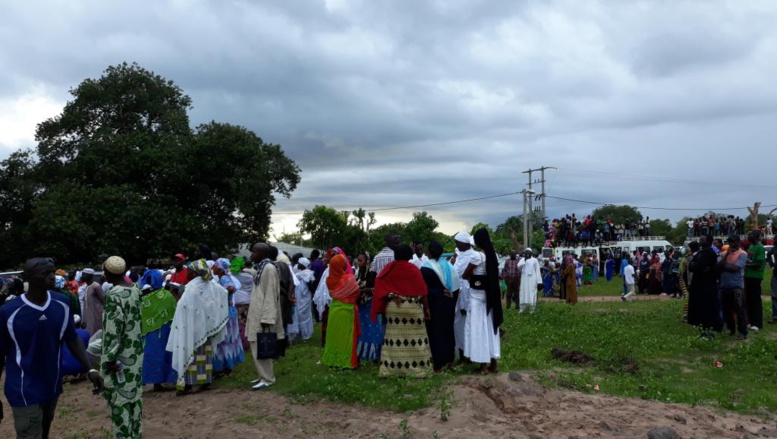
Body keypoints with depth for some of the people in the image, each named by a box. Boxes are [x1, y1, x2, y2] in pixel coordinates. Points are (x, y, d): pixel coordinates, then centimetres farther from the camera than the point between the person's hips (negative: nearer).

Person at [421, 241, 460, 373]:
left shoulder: (426, 268, -15)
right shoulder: (449, 266, 1)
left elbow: (424, 290, -16)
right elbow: (455, 287, 3)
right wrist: (452, 300, 13)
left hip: (434, 304, -5)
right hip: (448, 303, 6)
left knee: (436, 332, 2)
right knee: (447, 330, 17)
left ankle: (438, 363, 4)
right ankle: (450, 359, 26)